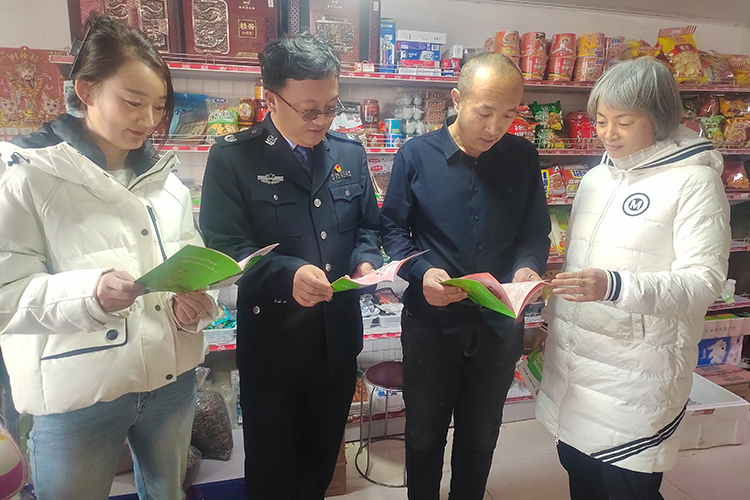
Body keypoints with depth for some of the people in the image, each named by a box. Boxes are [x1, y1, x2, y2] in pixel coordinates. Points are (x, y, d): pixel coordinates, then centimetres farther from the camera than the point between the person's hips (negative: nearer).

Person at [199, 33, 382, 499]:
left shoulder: (351, 153, 4)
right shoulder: (233, 158, -10)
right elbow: (224, 245, -14)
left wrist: (365, 261, -11)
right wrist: (288, 273, -30)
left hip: (339, 337, 4)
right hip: (272, 340, -3)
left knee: (322, 460, 24)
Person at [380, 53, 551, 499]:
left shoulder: (523, 157, -3)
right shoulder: (417, 155, -9)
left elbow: (536, 232, 3)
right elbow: (393, 228, -3)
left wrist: (528, 267, -19)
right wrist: (421, 272, -21)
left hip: (500, 323, 2)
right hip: (430, 320, -1)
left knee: (481, 437, 22)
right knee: (425, 434, 18)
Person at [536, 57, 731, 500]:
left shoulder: (694, 181, -9)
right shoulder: (596, 178, 11)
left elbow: (704, 281, -16)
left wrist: (616, 286, -32)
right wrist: (551, 320, 22)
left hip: (636, 374, -6)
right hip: (572, 362, 6)